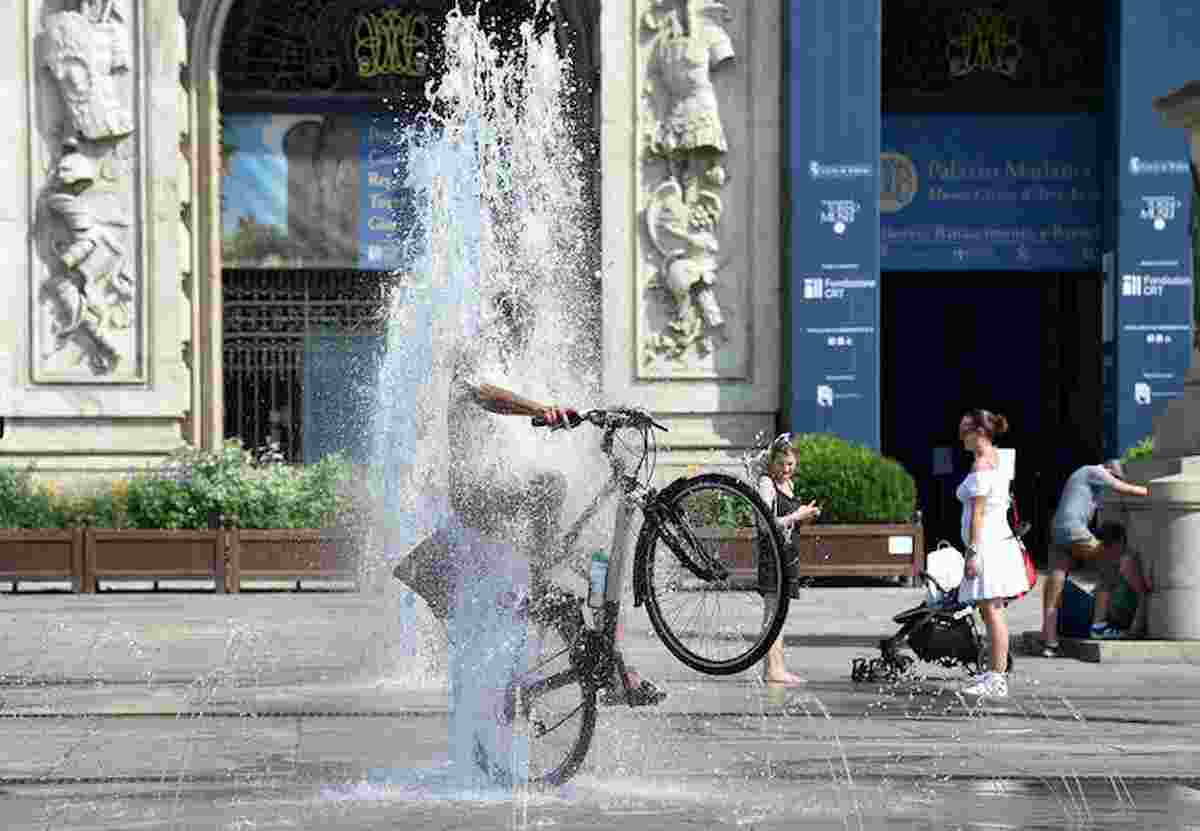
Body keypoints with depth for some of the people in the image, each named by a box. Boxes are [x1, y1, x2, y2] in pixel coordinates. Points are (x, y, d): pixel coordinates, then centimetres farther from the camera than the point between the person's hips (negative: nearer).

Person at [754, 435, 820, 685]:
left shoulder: (787, 483, 16)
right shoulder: (767, 482, -11)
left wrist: (804, 515, 6)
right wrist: (796, 516, -20)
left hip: (786, 550, 9)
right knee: (773, 612, -11)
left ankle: (774, 668, 12)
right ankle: (773, 669, -12)